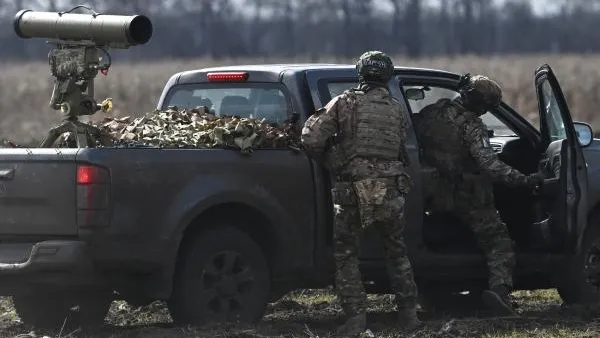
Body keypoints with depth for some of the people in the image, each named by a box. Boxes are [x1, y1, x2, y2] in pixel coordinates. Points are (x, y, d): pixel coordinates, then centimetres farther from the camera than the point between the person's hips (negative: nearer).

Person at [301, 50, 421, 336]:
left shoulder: (344, 103, -2)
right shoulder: (397, 109, 8)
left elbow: (311, 139, -7)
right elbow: (400, 148, 5)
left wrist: (328, 161, 11)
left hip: (351, 191, -3)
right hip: (390, 191, 3)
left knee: (346, 254, 10)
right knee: (397, 252, 21)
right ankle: (408, 313, 22)